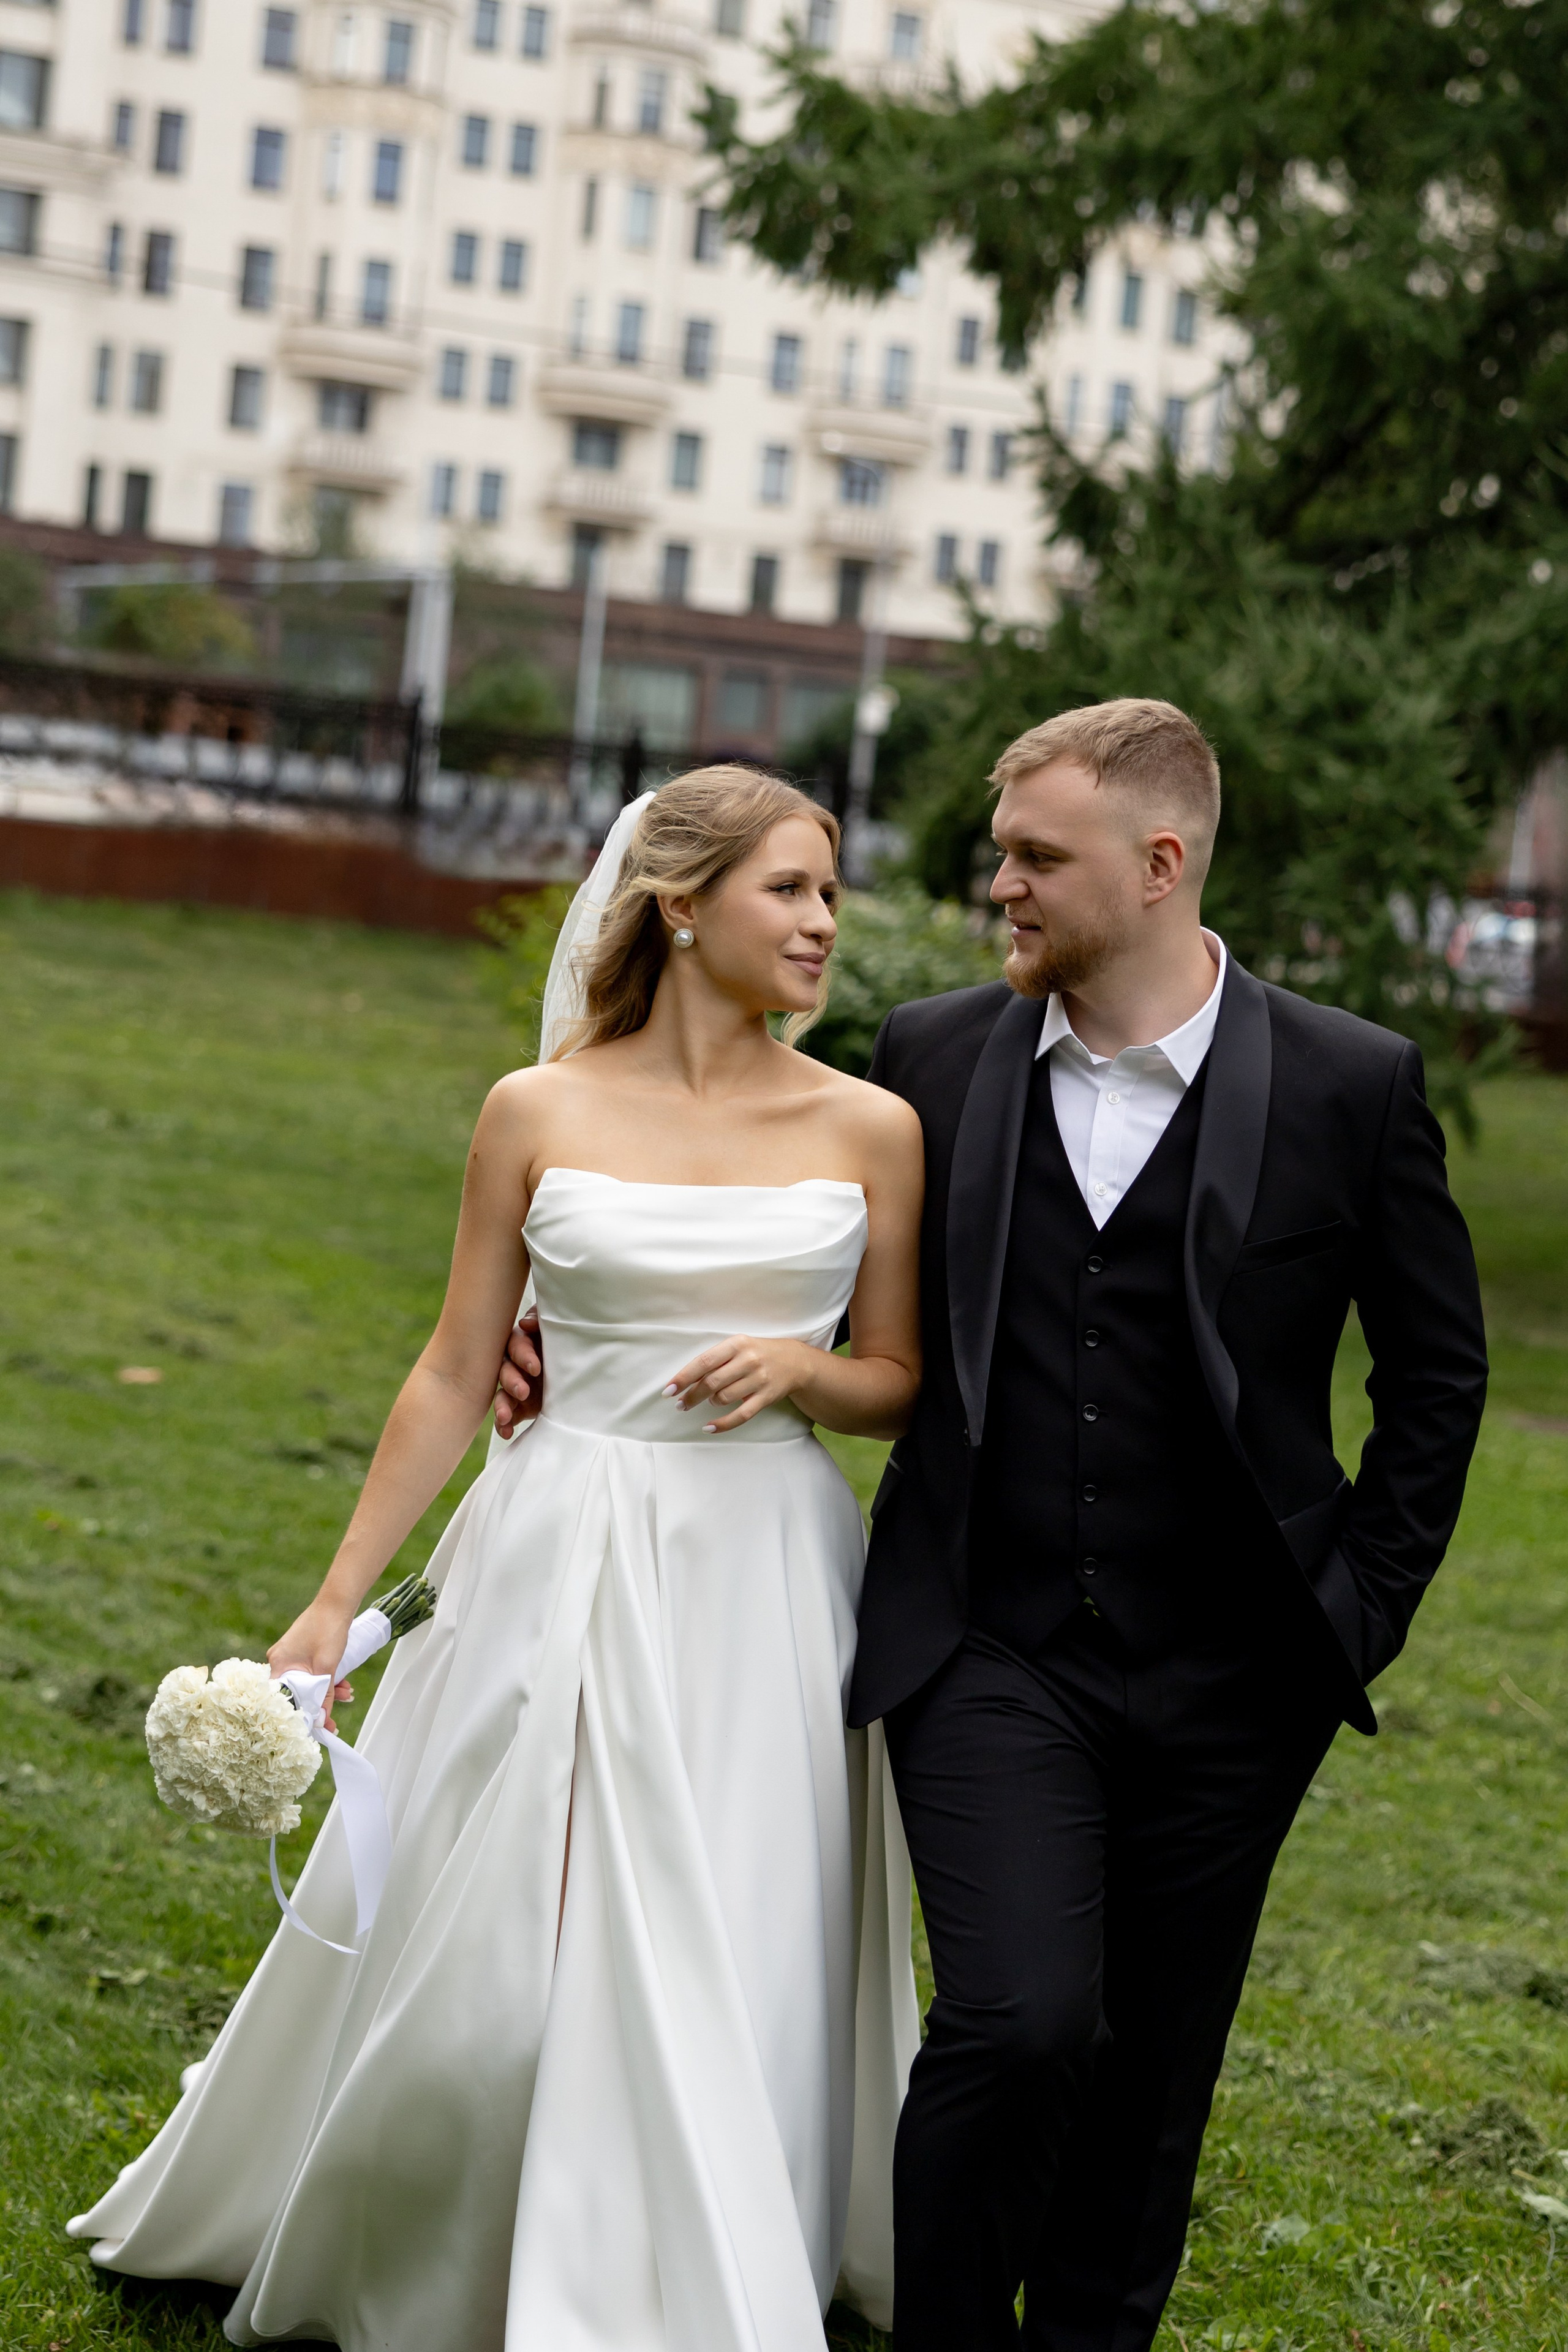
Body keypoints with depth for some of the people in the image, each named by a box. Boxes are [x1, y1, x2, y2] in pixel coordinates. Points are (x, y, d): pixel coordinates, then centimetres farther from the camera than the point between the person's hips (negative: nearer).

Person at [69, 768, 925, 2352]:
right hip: (560, 1569, -1)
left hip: (764, 1586, 1)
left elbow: (903, 1388, 9)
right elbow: (455, 1375, 3)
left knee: (724, 1977, 2)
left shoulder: (870, 1131, 2)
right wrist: (337, 1601, 2)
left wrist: (808, 1369, -13)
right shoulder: (540, 1113, 0)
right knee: (475, 1961, 4)